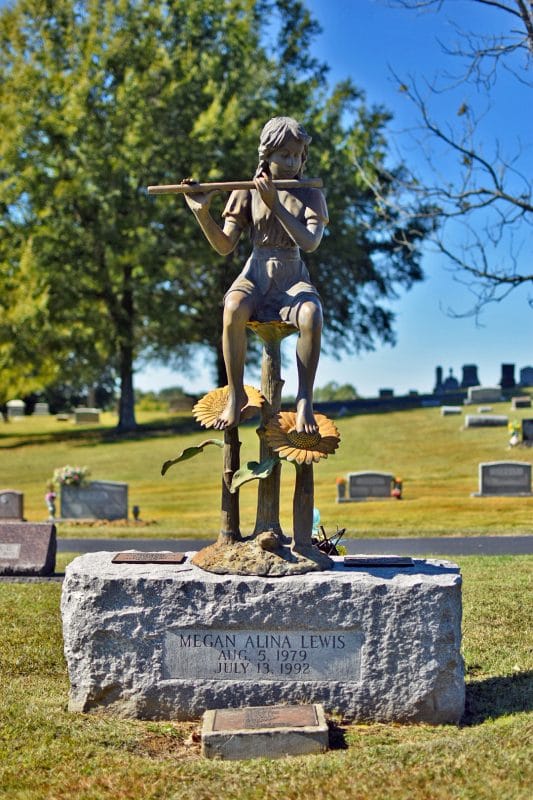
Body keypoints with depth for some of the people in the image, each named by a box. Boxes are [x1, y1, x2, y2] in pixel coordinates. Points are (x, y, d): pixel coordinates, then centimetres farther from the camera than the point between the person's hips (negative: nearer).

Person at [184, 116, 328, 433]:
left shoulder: (311, 195, 5)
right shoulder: (248, 193, 6)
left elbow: (310, 242, -13)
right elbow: (225, 246, -1)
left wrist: (275, 204, -20)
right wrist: (203, 214, -18)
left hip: (293, 279, 0)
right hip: (255, 276, 0)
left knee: (312, 316, -37)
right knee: (233, 309, -36)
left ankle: (305, 400, -27)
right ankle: (236, 395, -21)